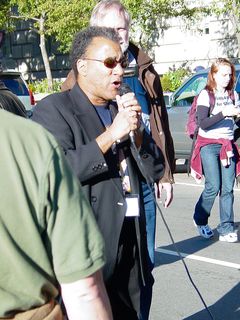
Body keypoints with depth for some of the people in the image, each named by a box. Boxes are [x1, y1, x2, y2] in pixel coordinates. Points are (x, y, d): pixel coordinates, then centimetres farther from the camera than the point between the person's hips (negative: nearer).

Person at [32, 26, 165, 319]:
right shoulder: (53, 109, -8)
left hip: (131, 247, 6)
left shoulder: (122, 109, 12)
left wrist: (137, 131, -8)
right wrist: (110, 135, -21)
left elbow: (155, 170, 9)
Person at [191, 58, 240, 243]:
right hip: (209, 145, -5)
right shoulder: (206, 95, -6)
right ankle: (200, 220, 14)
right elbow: (203, 124, -15)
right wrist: (224, 113, -25)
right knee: (213, 187, -9)